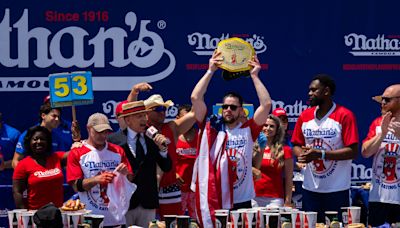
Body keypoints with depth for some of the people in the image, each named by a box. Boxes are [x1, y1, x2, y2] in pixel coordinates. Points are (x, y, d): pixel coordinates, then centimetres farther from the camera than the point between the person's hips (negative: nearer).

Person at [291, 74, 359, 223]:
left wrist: (321, 154, -21)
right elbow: (296, 145, 16)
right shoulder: (304, 116, 8)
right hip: (310, 188, 5)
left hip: (337, 190, -5)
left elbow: (353, 152, -14)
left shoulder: (345, 116, -9)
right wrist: (301, 154, -9)